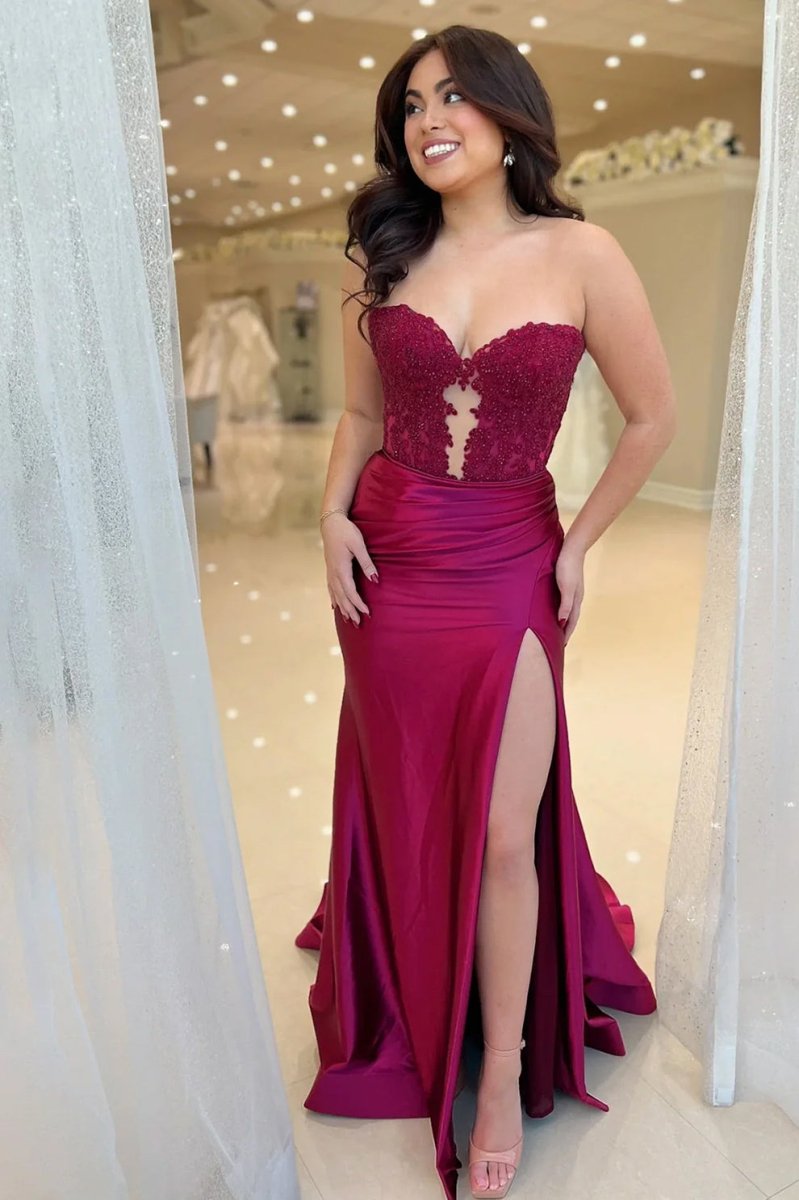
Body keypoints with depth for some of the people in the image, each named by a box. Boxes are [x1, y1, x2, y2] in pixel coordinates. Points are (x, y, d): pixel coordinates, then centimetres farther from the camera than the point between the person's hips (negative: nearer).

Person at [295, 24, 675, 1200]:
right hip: (388, 563, 4)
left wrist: (578, 544, 1)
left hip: (509, 568, -3)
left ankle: (506, 1079, 22)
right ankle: (415, 1019, 42)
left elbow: (653, 419, 1)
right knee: (403, 811, 15)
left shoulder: (580, 255, -5)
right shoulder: (382, 256, 5)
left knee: (502, 834, -2)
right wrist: (333, 514, -1)